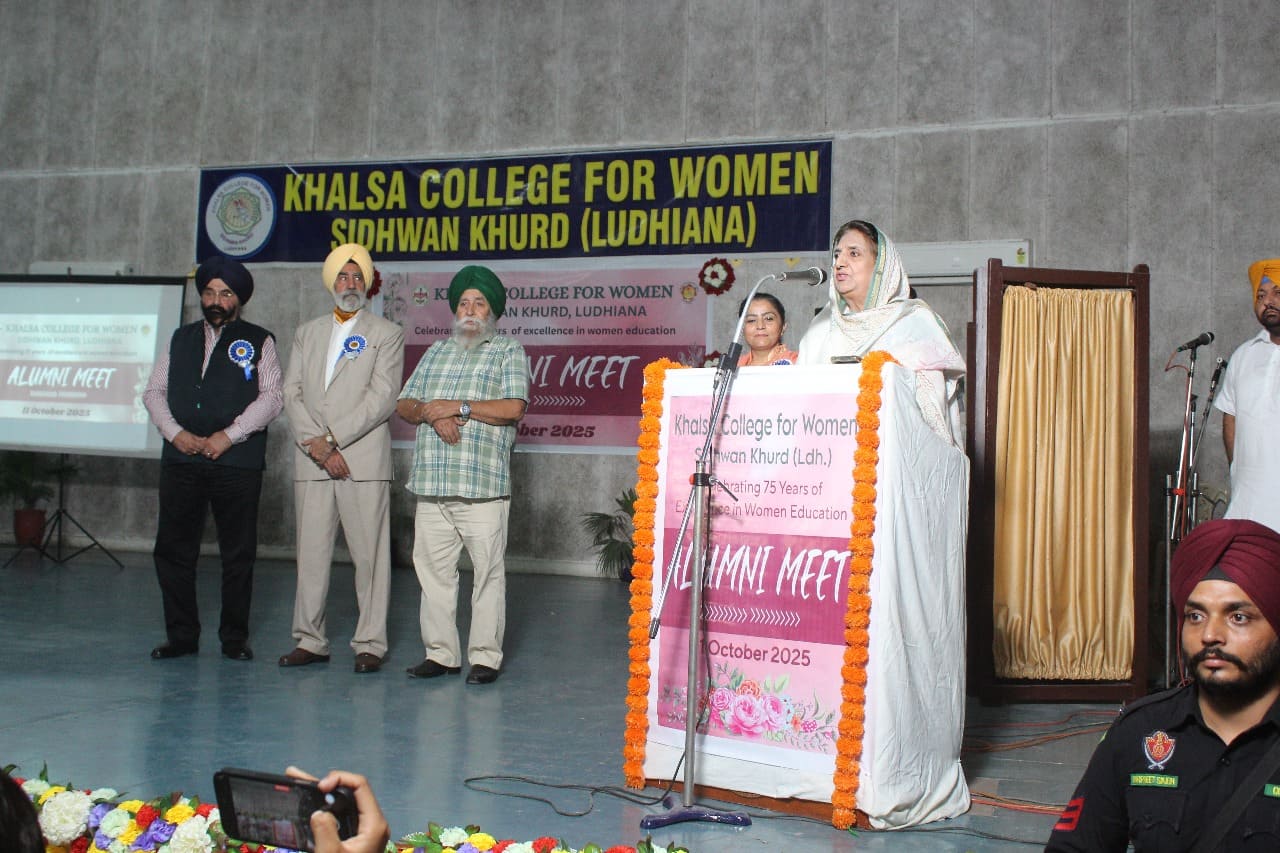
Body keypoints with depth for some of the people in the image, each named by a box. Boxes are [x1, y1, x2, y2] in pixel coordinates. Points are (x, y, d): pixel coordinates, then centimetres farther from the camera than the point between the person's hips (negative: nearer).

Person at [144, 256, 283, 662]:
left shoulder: (258, 342, 7)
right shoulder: (180, 339, 18)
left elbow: (272, 397, -3)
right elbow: (154, 392, 14)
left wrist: (229, 435, -11)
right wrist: (175, 432, -4)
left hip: (238, 462, -3)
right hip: (181, 460, 3)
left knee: (238, 555, 0)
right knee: (173, 550, 2)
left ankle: (234, 638, 10)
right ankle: (181, 635, 12)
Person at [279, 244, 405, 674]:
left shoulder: (387, 334, 5)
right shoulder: (307, 333, 18)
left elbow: (382, 398, -6)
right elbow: (292, 393, 8)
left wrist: (332, 438, -12)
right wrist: (316, 445, -7)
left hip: (364, 461, -4)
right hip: (311, 463, 4)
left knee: (369, 554, -3)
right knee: (311, 553, 5)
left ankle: (370, 644, 3)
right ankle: (310, 640, 13)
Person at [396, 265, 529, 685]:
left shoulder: (508, 351, 6)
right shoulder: (436, 352, 21)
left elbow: (513, 408, -8)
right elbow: (404, 405, 16)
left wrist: (457, 407, -8)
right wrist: (430, 413, -6)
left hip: (483, 486, -5)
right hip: (432, 485, 5)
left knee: (487, 572, -3)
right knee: (432, 569, 6)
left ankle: (485, 656, 4)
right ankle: (440, 652, 15)